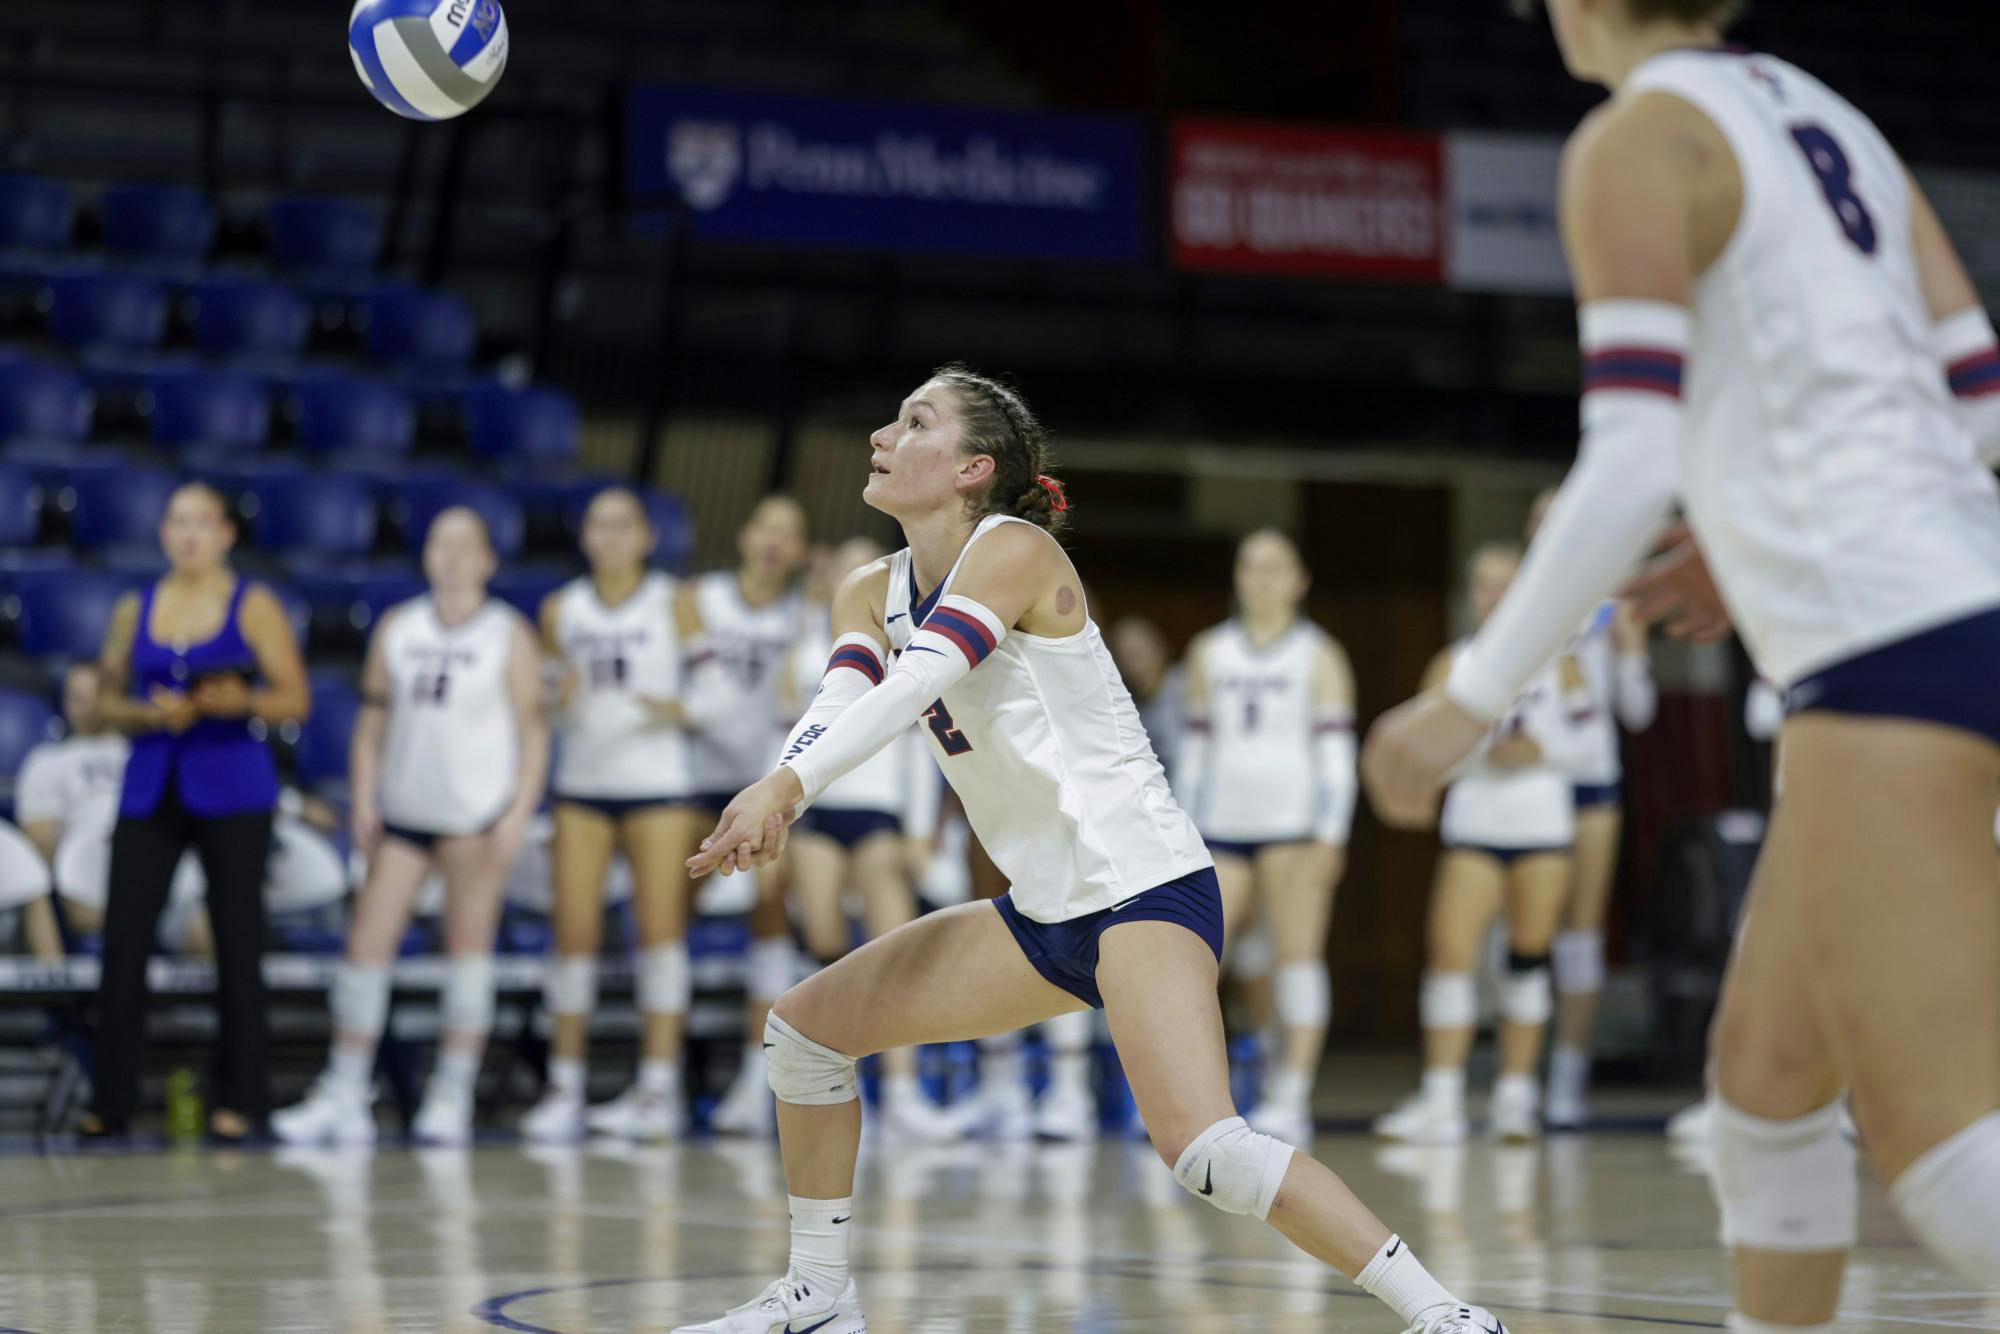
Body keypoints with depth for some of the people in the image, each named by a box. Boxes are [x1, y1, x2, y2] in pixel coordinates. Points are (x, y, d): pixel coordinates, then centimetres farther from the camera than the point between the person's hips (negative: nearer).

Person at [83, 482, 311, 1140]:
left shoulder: (254, 606, 2)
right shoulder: (135, 609, 11)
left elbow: (295, 699, 0)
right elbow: (106, 697, 13)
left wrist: (242, 701, -19)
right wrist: (151, 713, -7)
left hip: (232, 791, -2)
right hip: (151, 788, 3)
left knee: (237, 944, -2)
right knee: (123, 941, -5)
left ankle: (237, 1101, 5)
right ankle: (110, 1103, 0)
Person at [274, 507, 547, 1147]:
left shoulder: (510, 634, 0)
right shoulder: (397, 627, 10)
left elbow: (532, 730, -1)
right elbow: (373, 718, 11)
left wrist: (519, 813, -10)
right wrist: (363, 799, 1)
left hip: (475, 815, -3)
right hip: (403, 812, 3)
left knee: (468, 947, 1)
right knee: (366, 943, -2)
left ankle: (452, 1096, 8)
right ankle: (345, 1097, 2)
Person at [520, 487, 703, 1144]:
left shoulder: (673, 604, 0)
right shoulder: (560, 610, 10)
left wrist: (678, 710, -17)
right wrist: (556, 700, -4)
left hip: (658, 785, -3)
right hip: (582, 785, 3)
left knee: (660, 928, -5)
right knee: (573, 933, 0)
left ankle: (659, 1087, -3)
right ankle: (564, 1086, 6)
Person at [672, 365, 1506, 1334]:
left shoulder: (1013, 549, -11)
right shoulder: (872, 593, 11)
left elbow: (916, 683, -26)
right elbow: (839, 706, -7)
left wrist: (782, 787, -40)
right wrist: (764, 807, -29)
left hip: (1144, 886, -9)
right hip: (1044, 913, 9)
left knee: (1201, 1147, -27)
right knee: (802, 1026, 10)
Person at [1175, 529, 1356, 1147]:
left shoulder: (1319, 655, 5)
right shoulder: (1209, 652, 16)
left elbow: (1337, 752, 0)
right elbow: (1196, 748, 17)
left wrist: (1330, 835, -10)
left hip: (1292, 820, -3)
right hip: (1222, 825, 4)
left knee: (1297, 955, -4)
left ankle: (1292, 1101, -2)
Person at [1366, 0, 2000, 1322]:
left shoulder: (1638, 140, -5)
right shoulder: (1831, 121, 20)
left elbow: (1631, 466, -15)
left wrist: (1472, 699, -9)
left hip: (1887, 654, -9)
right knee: (1767, 1072, 18)